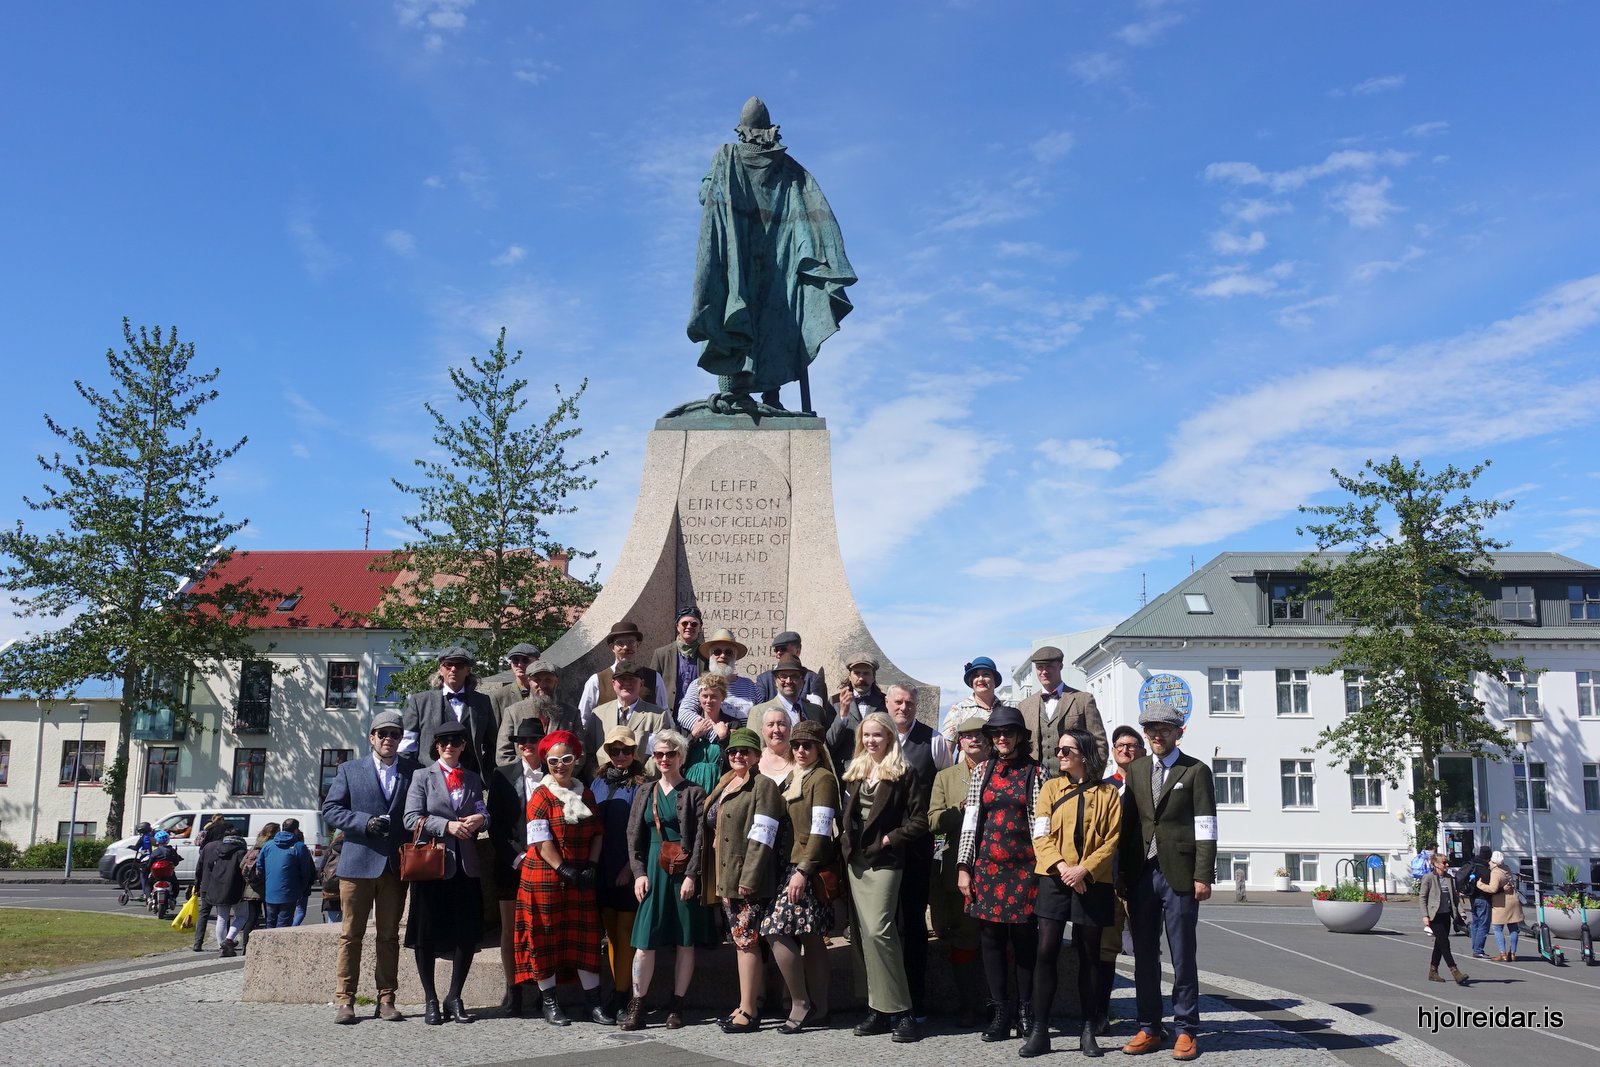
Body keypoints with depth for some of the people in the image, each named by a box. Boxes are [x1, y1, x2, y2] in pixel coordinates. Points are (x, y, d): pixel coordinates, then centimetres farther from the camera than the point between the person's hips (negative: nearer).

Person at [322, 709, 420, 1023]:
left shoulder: (415, 771, 8)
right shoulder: (349, 770, 7)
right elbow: (330, 810, 1)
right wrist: (365, 822, -12)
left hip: (396, 865, 1)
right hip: (358, 863, -1)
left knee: (389, 936, 7)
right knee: (351, 935, 2)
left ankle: (386, 1000, 11)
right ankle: (344, 1000, 6)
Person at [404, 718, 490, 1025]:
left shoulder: (473, 779, 16)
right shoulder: (422, 776, 3)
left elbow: (482, 812, 18)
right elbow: (412, 819, -6)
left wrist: (480, 819, -6)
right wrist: (448, 826, -17)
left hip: (466, 865, 4)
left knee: (468, 934, 3)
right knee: (427, 935, 3)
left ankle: (454, 998, 17)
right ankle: (430, 1001, 15)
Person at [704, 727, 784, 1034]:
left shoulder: (763, 785, -9)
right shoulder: (725, 785, 18)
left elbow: (761, 836, -16)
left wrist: (748, 878, -20)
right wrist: (720, 879, 17)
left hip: (749, 880, -8)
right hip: (726, 878, 9)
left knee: (746, 941, -7)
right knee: (739, 941, 12)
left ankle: (748, 1012, -3)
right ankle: (745, 1006, 20)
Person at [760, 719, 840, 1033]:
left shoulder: (823, 779, -7)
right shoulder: (790, 777, 17)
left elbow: (820, 830, -14)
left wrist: (803, 871, -20)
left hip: (808, 867, -8)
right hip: (788, 864, 8)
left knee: (776, 929, -13)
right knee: (811, 937, 9)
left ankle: (800, 1004, -5)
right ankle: (818, 1007, 13)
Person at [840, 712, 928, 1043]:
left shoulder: (903, 773, -3)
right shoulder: (854, 772, 14)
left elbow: (919, 821, -6)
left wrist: (889, 839, -11)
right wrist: (845, 838, 8)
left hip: (883, 860, -7)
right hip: (855, 859, 7)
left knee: (878, 929, -17)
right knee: (862, 935, 5)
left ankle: (901, 1011, -11)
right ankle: (879, 1008, 12)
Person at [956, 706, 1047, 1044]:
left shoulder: (1036, 772, 2)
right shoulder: (981, 772, 9)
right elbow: (970, 822, 8)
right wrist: (964, 867, 4)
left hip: (1024, 866, -2)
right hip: (987, 865, 3)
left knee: (1025, 938, 1)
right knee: (992, 939, 4)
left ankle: (1025, 1010, 12)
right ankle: (1000, 1012, 11)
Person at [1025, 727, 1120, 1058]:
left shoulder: (1108, 793, 4)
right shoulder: (1051, 788, 8)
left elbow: (1112, 841, -1)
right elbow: (1041, 835, 1)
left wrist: (1084, 869, -14)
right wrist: (1061, 866, -15)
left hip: (1092, 882, -1)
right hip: (1055, 880, 1)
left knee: (1089, 955, 6)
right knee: (1046, 951, -5)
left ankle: (1089, 1032, 15)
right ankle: (1039, 1031, -1)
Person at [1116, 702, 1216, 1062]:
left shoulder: (1196, 771, 1)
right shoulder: (1135, 770, 13)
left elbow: (1205, 828, -4)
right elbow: (1126, 822, 11)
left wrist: (1202, 876, -11)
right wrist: (1120, 874, 6)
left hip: (1179, 875, -4)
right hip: (1141, 873, 4)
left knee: (1182, 957, 2)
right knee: (1144, 957, 8)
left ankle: (1185, 1031, 10)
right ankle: (1149, 1029, 15)